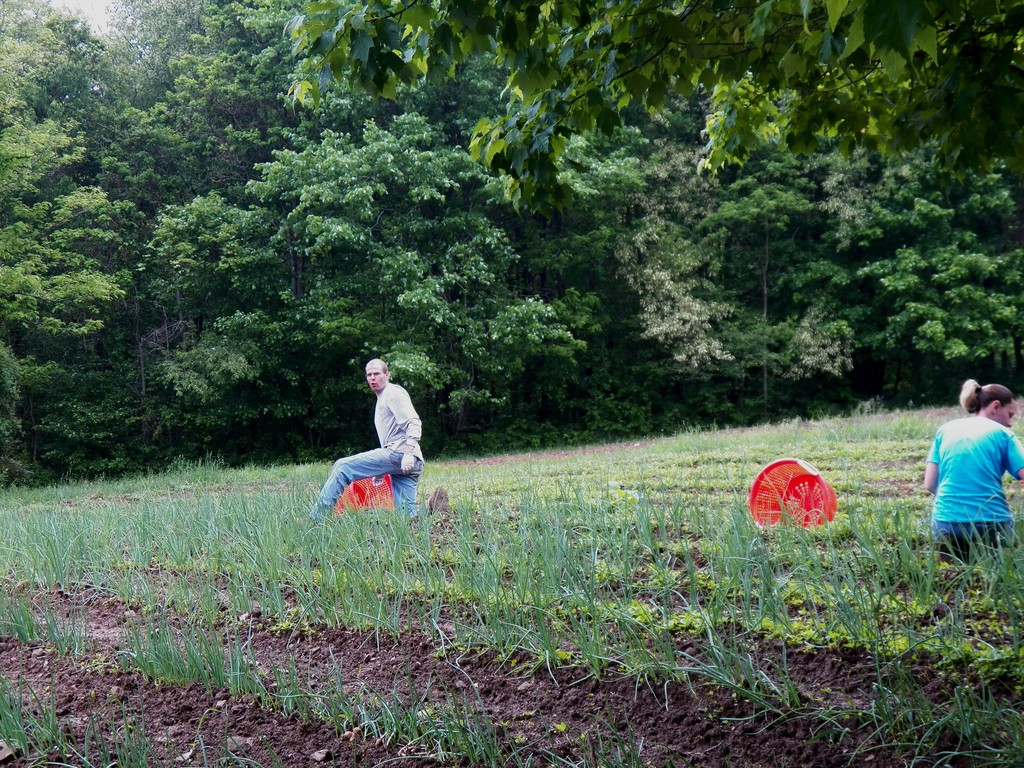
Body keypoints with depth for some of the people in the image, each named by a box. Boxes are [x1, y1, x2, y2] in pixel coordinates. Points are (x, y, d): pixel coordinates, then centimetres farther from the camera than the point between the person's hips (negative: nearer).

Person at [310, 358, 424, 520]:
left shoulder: (394, 393, 0)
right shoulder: (382, 399, 30)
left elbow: (414, 423, -14)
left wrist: (408, 454, -25)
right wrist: (380, 469, 27)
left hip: (398, 452, -10)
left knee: (342, 467, -9)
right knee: (407, 514, 2)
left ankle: (315, 520, -11)